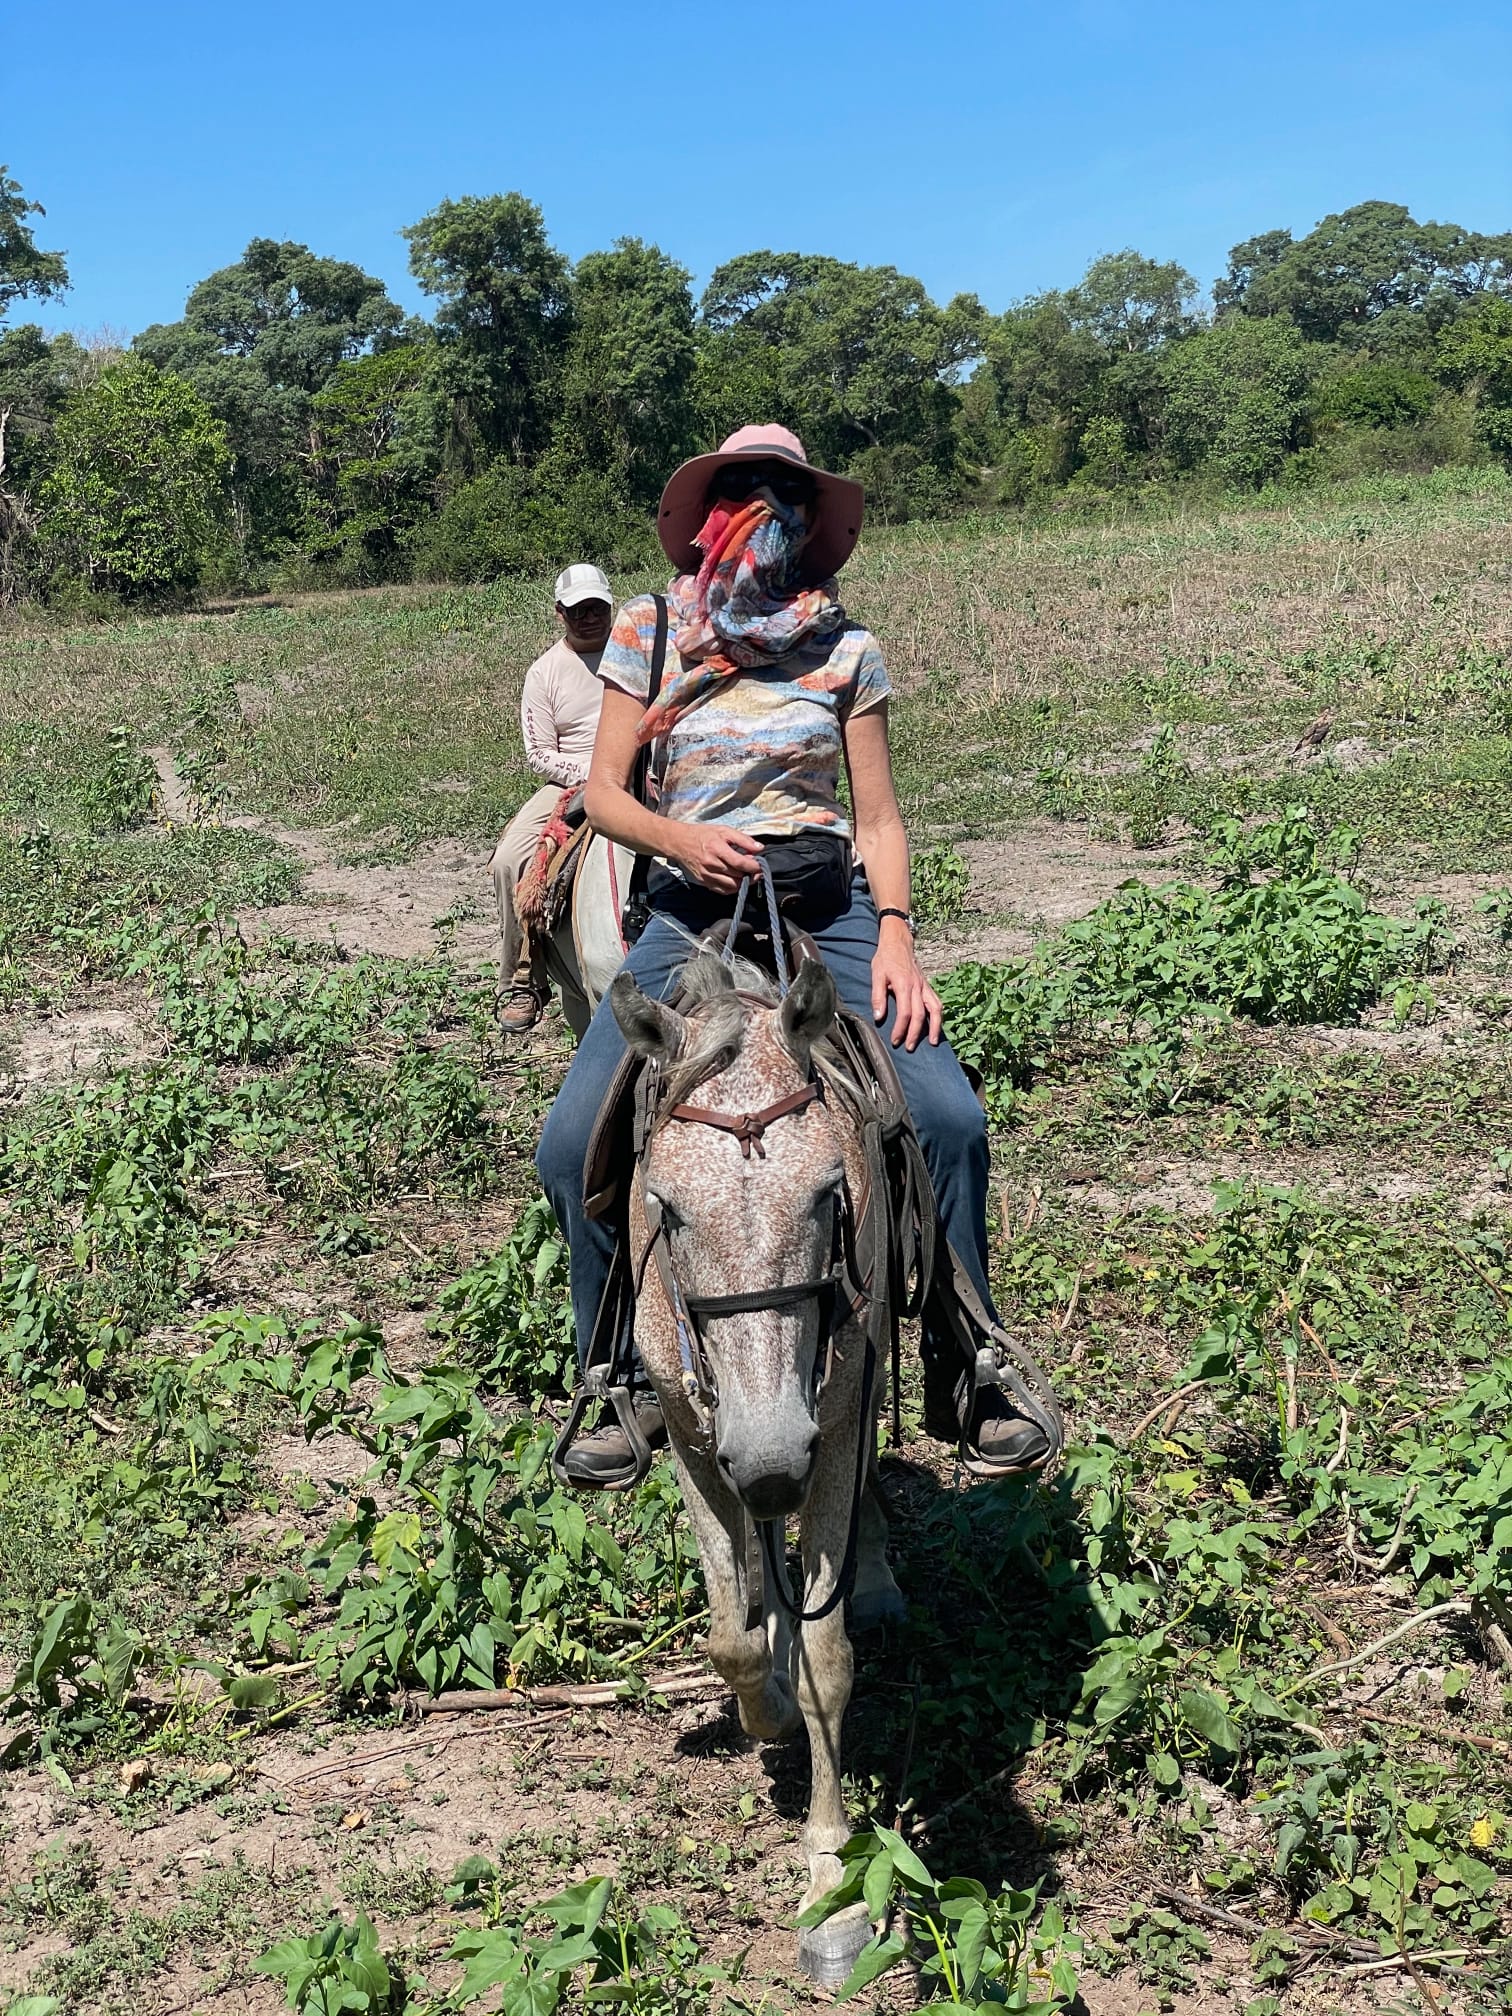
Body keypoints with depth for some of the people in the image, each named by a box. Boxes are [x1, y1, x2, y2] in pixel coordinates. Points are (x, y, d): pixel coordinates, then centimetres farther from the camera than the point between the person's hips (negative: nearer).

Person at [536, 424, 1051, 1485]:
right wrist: (680, 839, -17)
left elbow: (880, 816, 5)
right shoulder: (648, 633, 6)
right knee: (572, 1146, -15)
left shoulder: (845, 648, 6)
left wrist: (896, 933, -11)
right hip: (691, 910, 1)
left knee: (948, 1117, -21)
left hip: (828, 906, 0)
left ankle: (968, 1374, 0)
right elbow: (605, 792, 4)